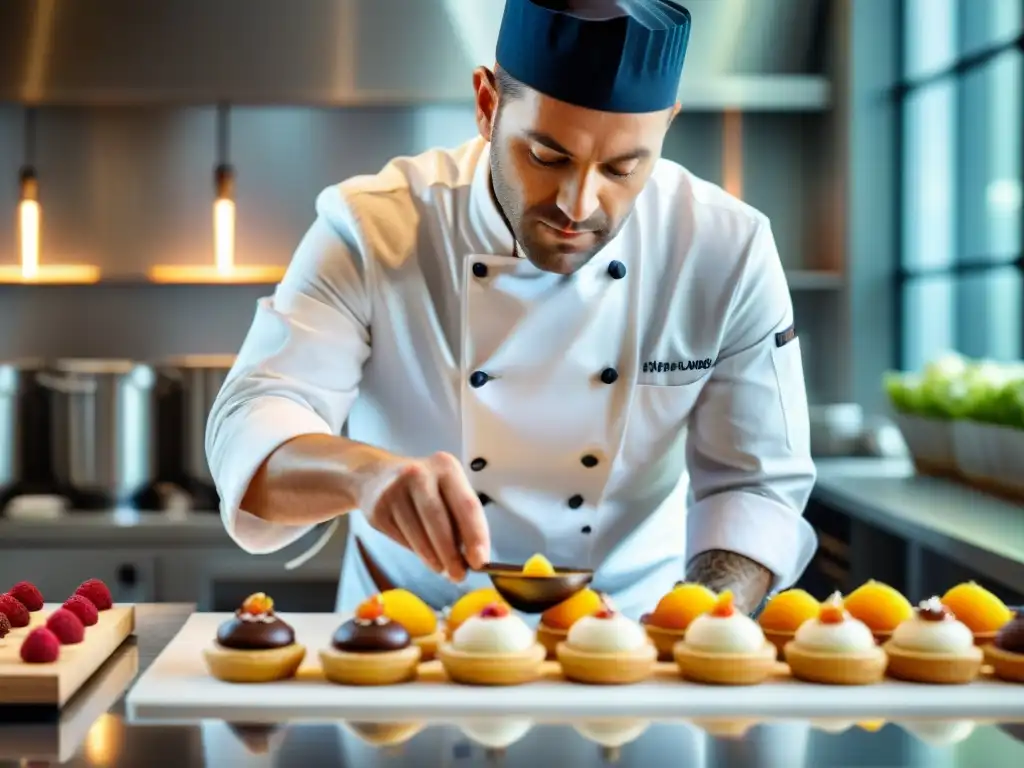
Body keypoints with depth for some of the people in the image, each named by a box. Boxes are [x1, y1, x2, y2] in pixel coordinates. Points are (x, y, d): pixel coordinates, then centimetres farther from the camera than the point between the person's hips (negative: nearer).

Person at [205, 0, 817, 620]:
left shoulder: (729, 250, -11)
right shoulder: (370, 229, -15)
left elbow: (757, 484, -7)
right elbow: (250, 430, -21)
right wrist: (365, 470, -43)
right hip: (408, 636, 0)